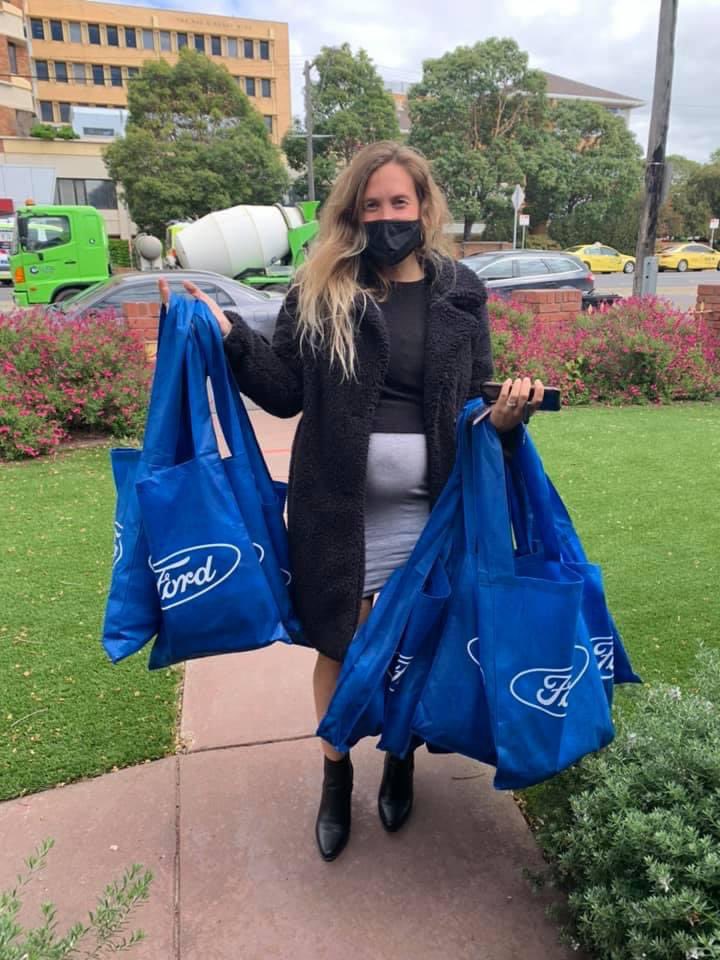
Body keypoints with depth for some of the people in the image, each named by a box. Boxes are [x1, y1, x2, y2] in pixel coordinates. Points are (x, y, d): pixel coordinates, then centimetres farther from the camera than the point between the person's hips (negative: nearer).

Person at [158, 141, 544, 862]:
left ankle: (401, 758, 45)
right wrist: (228, 335, -14)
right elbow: (285, 393, -1)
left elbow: (475, 403, 7)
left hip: (426, 507, 1)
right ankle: (335, 776, 39)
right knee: (338, 647, 11)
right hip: (338, 506, -1)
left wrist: (505, 414, -15)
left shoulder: (460, 293, 3)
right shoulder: (318, 292, 0)